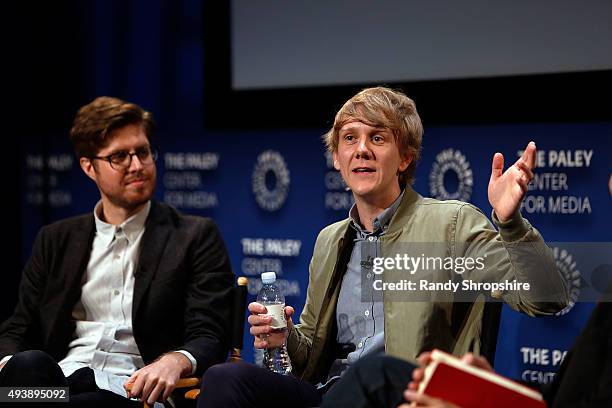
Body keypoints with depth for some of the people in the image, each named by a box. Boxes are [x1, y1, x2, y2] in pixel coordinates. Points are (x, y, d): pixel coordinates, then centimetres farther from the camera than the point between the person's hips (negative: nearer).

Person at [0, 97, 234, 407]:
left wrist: (175, 361, -24)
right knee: (28, 364, -36)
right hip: (59, 381, 3)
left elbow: (209, 337, 2)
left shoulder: (196, 237, 10)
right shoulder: (57, 240, 22)